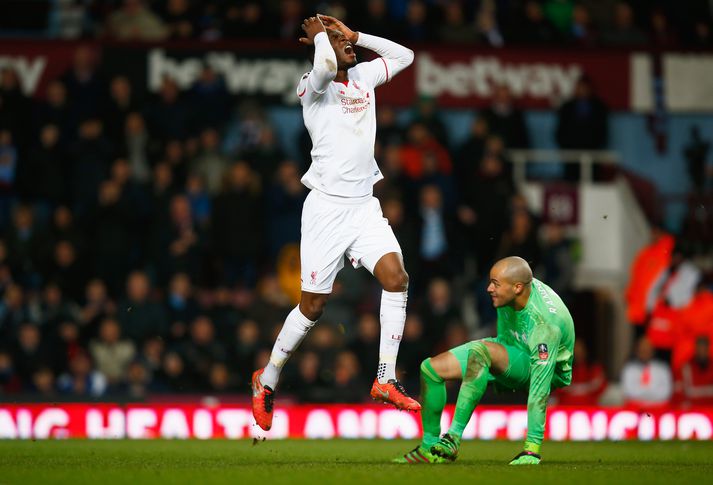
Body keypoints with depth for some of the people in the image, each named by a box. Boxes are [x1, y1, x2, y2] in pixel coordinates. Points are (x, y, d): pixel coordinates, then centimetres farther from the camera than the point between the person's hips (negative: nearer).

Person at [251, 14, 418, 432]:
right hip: (327, 206, -5)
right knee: (313, 306, -1)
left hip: (364, 205, 5)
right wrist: (321, 36, -8)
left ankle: (386, 378, -12)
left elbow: (404, 55, 22)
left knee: (396, 278, -16)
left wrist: (355, 35, 12)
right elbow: (325, 66, -29)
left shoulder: (364, 77, 14)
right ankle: (268, 378, 20)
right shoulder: (313, 86, -7)